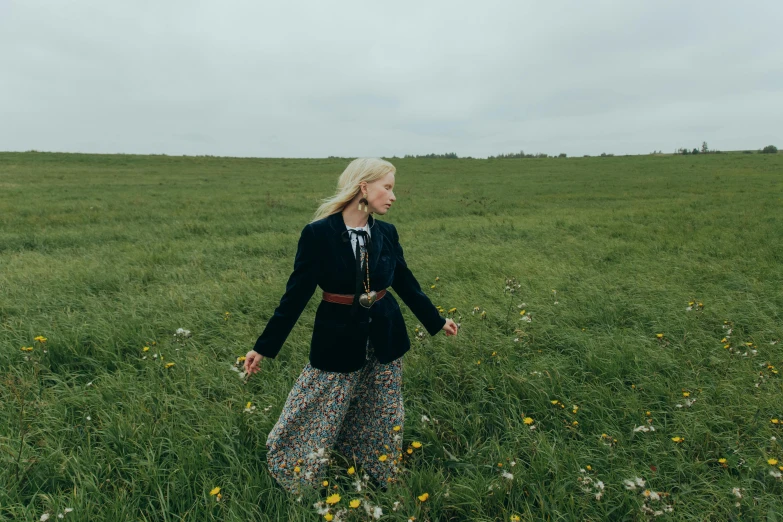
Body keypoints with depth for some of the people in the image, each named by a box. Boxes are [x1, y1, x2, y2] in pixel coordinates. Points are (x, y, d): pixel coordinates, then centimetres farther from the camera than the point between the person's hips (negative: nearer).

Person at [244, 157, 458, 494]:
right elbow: (297, 293, -11)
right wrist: (264, 347, -9)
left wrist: (436, 321, 18)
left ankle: (381, 482, 45)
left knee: (382, 421, 20)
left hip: (385, 340, 4)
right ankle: (294, 485, 40)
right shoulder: (318, 233, -16)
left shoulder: (387, 233, -2)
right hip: (338, 341, -4)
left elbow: (406, 282, 10)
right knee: (313, 424, 12)